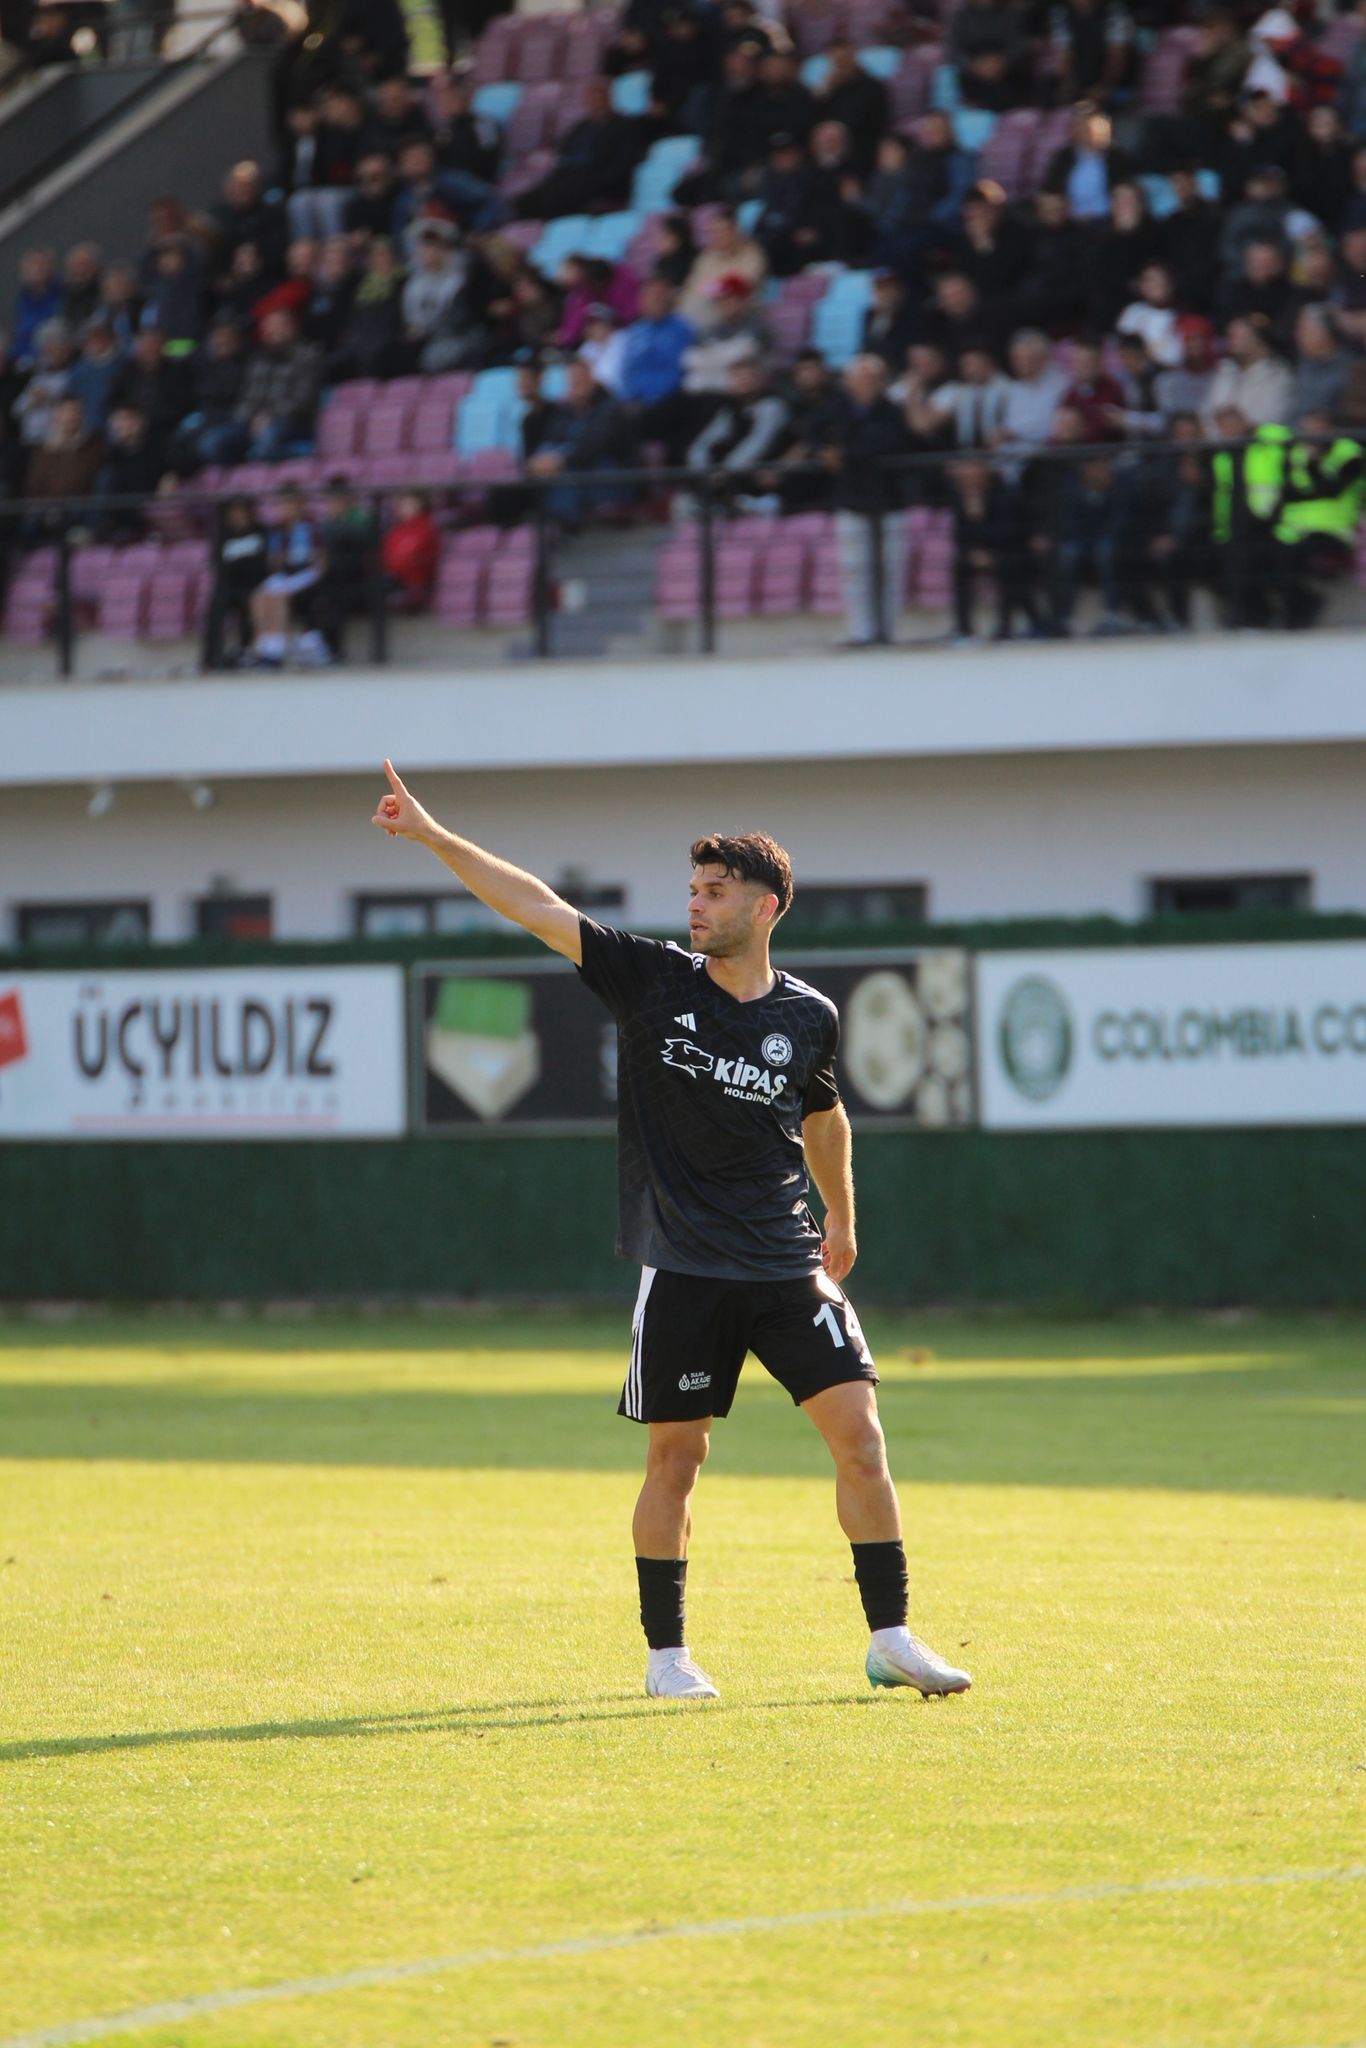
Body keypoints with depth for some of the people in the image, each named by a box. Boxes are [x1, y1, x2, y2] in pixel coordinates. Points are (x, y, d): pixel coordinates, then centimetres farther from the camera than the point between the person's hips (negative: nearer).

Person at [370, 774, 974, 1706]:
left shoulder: (809, 1018, 3)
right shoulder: (654, 981, -2)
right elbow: (538, 907, -6)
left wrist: (841, 1217, 31)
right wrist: (434, 836, -11)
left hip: (788, 1266, 1)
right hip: (682, 1272, -1)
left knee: (859, 1433, -6)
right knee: (675, 1456, 2)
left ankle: (891, 1638, 2)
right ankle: (667, 1653, 14)